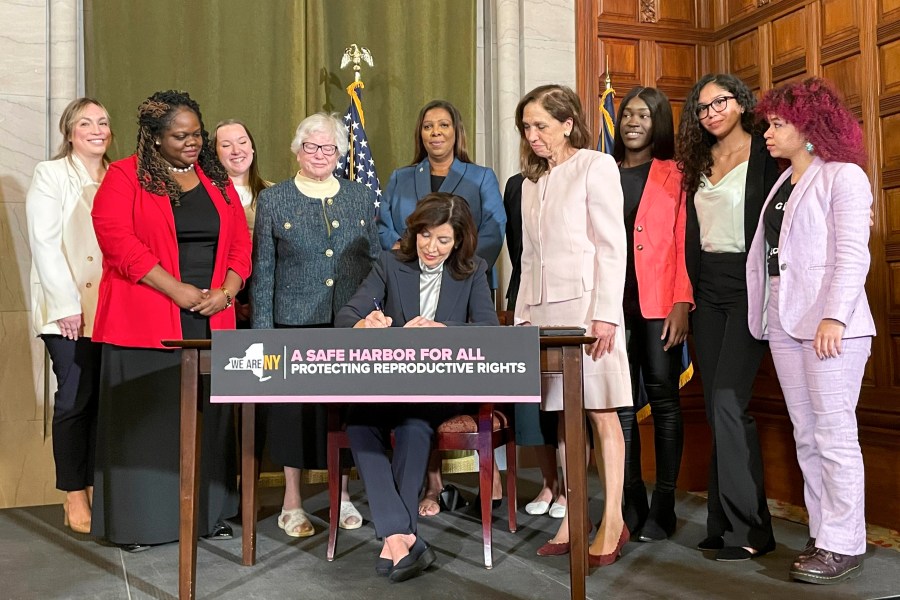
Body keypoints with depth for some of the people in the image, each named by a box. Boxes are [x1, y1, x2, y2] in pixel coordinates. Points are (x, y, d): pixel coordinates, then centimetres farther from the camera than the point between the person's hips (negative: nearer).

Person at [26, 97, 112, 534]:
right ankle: (75, 495, 8)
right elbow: (45, 243, -5)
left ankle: (98, 488, 15)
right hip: (69, 311, -3)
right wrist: (68, 305, -12)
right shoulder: (50, 175, 3)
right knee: (75, 398, -4)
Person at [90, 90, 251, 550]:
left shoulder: (217, 181, 15)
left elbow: (240, 243, 11)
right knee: (144, 419, 1)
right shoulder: (124, 177, 1)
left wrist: (226, 292, -6)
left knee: (209, 418, 7)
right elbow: (118, 240, -12)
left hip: (211, 322, 4)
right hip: (145, 323, -4)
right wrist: (177, 290, -17)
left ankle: (208, 513, 18)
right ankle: (138, 520, 13)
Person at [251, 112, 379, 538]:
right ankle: (292, 502, 19)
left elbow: (376, 260, 11)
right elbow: (262, 271, 2)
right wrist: (262, 329, -4)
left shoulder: (361, 199, 10)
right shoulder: (273, 200, 4)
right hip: (295, 323, -2)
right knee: (294, 409, 4)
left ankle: (342, 495, 25)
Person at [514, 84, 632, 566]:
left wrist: (605, 313, -15)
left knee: (600, 412, -4)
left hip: (586, 304, -6)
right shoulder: (531, 181, 20)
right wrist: (523, 315, 12)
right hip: (545, 308, 6)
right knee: (563, 415, 6)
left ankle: (612, 522, 3)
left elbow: (612, 245, -7)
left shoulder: (595, 166, 0)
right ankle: (573, 519, 13)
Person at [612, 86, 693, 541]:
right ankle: (631, 502, 13)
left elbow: (684, 243, -1)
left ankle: (663, 506, 9)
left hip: (658, 305, -3)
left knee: (663, 400, 0)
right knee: (621, 404, 4)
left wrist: (682, 303, -11)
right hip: (614, 304, 3)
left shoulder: (673, 175, 6)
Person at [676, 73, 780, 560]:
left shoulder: (764, 154, -2)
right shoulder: (698, 163, 17)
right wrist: (688, 290, 10)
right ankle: (725, 523, 14)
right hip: (707, 288, 6)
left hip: (747, 286, -6)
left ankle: (747, 527, -2)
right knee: (718, 408, 6)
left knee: (728, 402, -13)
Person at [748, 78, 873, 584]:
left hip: (828, 324, -7)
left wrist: (835, 317, -20)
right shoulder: (781, 185, 18)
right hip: (784, 322, 7)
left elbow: (853, 255, -11)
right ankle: (823, 535, 18)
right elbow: (765, 256, 13)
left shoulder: (843, 176, -2)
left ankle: (844, 546, 5)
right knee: (807, 437, 9)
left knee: (834, 435, -3)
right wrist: (763, 314, 7)